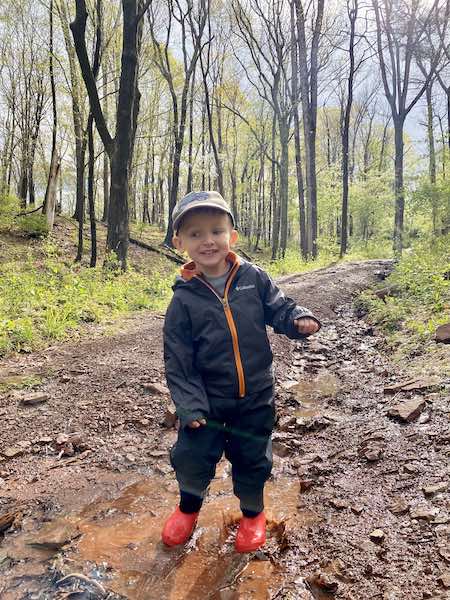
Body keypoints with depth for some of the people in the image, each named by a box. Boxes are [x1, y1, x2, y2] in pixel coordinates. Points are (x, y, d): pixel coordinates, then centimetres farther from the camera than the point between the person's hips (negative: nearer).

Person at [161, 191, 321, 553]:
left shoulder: (253, 278, -7)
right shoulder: (184, 298, -10)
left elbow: (279, 308, 2)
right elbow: (178, 360, -8)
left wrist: (300, 320, -21)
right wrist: (189, 406, -12)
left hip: (256, 396, 1)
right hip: (209, 398, -1)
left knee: (253, 459, 15)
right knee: (190, 457, 4)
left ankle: (253, 512, 45)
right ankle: (190, 505, 39)